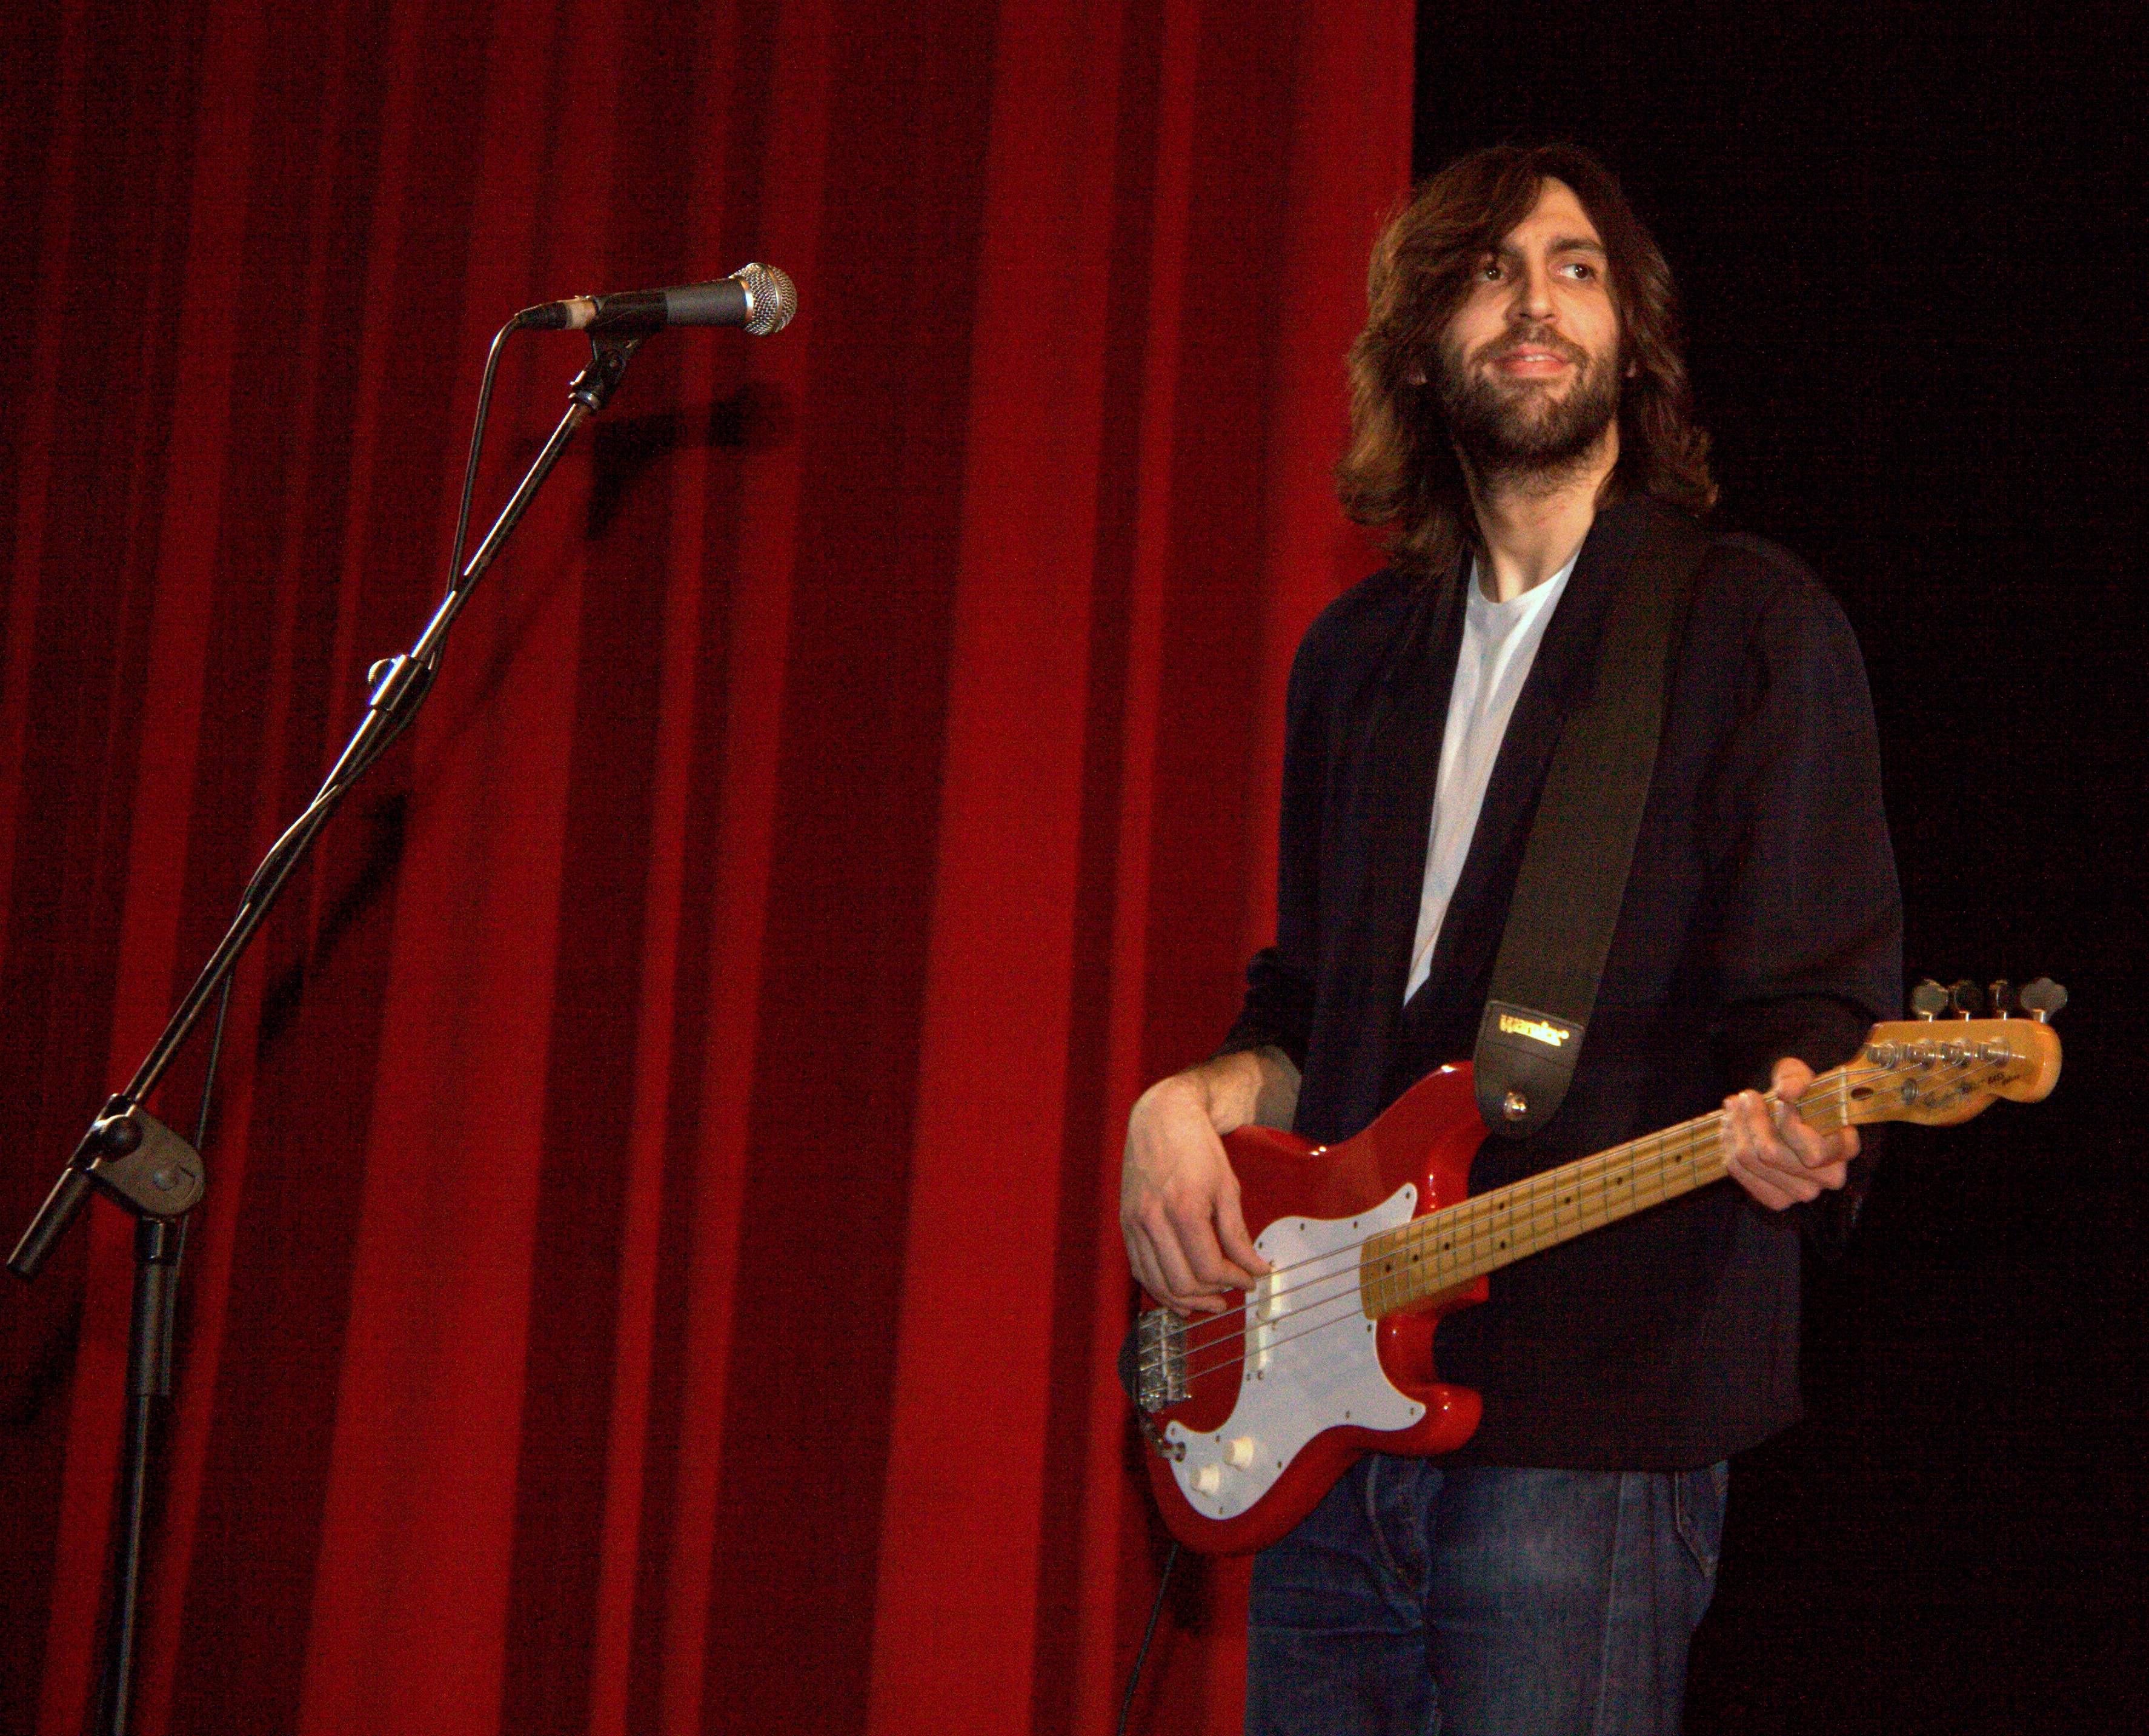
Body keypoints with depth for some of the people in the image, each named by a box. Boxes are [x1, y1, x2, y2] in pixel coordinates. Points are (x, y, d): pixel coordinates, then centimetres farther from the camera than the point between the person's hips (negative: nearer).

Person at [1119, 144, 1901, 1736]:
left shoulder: (1752, 626, -1)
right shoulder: (1359, 651, 18)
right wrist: (1198, 1104, 3)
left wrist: (1795, 1120, -29)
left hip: (1583, 1421, -5)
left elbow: (1816, 990, -7)